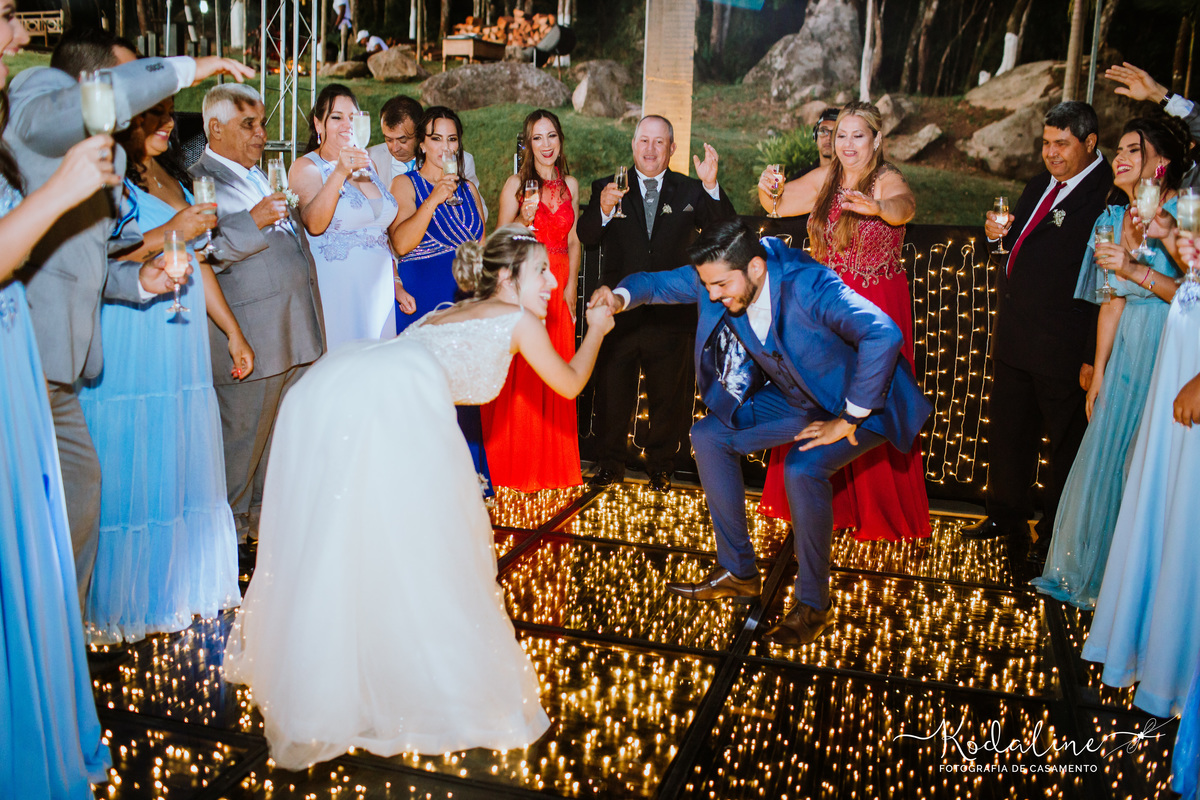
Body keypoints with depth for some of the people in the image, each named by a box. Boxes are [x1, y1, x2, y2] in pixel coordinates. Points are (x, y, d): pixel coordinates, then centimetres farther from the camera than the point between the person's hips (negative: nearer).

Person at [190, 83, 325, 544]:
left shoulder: (261, 179, 22)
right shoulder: (199, 182, -8)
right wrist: (252, 222, -22)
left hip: (295, 332, 8)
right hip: (250, 338, -8)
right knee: (242, 437, 2)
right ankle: (230, 532, 17)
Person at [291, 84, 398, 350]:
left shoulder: (366, 165, 16)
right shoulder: (306, 167, -4)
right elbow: (314, 225, -22)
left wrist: (396, 284, 18)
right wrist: (340, 172, -32)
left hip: (378, 292, 6)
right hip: (336, 294, -6)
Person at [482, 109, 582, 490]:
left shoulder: (570, 185, 10)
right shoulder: (516, 184, -3)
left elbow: (573, 241, 13)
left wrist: (571, 289, 6)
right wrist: (525, 220, -20)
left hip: (558, 285, 4)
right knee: (519, 376, -3)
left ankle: (553, 462, 19)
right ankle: (515, 463, 10)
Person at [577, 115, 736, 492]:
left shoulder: (690, 191, 4)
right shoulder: (606, 187, 3)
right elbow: (585, 236, -8)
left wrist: (711, 186, -24)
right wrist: (603, 210, -28)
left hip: (671, 314, 0)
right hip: (619, 311, 0)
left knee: (669, 394, 12)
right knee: (612, 391, 11)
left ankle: (661, 465, 29)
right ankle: (611, 464, 28)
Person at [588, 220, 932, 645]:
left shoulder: (808, 286, -35)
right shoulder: (720, 277, -14)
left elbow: (884, 335, -44)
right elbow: (660, 283, 0)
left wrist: (848, 420, -34)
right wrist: (622, 296, -24)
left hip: (860, 401, -7)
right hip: (796, 399, 8)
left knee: (802, 469, -32)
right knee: (709, 436, 0)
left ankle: (814, 605, -9)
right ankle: (738, 571, 12)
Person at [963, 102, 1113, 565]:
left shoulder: (1107, 196, -16)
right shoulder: (1039, 187, 12)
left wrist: (1094, 357, -23)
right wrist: (1000, 233, 2)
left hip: (1063, 346, -8)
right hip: (1015, 336, 8)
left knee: (1066, 439, 9)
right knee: (1008, 430, 19)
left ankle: (1056, 532, 25)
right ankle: (1005, 515, 37)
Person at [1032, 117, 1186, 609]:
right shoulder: (1114, 218, 8)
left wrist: (1136, 270, -24)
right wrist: (1098, 371, 11)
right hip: (1126, 351, 6)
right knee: (1106, 458, 11)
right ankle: (1090, 569, 28)